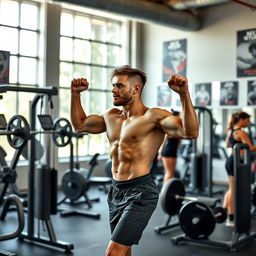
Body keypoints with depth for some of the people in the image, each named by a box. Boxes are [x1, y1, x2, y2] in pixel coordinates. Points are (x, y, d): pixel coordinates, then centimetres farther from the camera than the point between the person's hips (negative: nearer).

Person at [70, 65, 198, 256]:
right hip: (116, 190, 8)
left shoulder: (153, 116, -12)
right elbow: (80, 124, 25)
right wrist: (75, 93, 18)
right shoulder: (111, 116, 11)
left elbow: (191, 132, -25)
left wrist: (184, 94, -34)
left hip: (140, 192, -8)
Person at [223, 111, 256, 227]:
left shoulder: (230, 131, 12)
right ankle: (231, 219, 4)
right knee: (234, 191, -3)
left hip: (230, 160, 9)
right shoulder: (242, 133, -15)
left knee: (231, 189, 20)